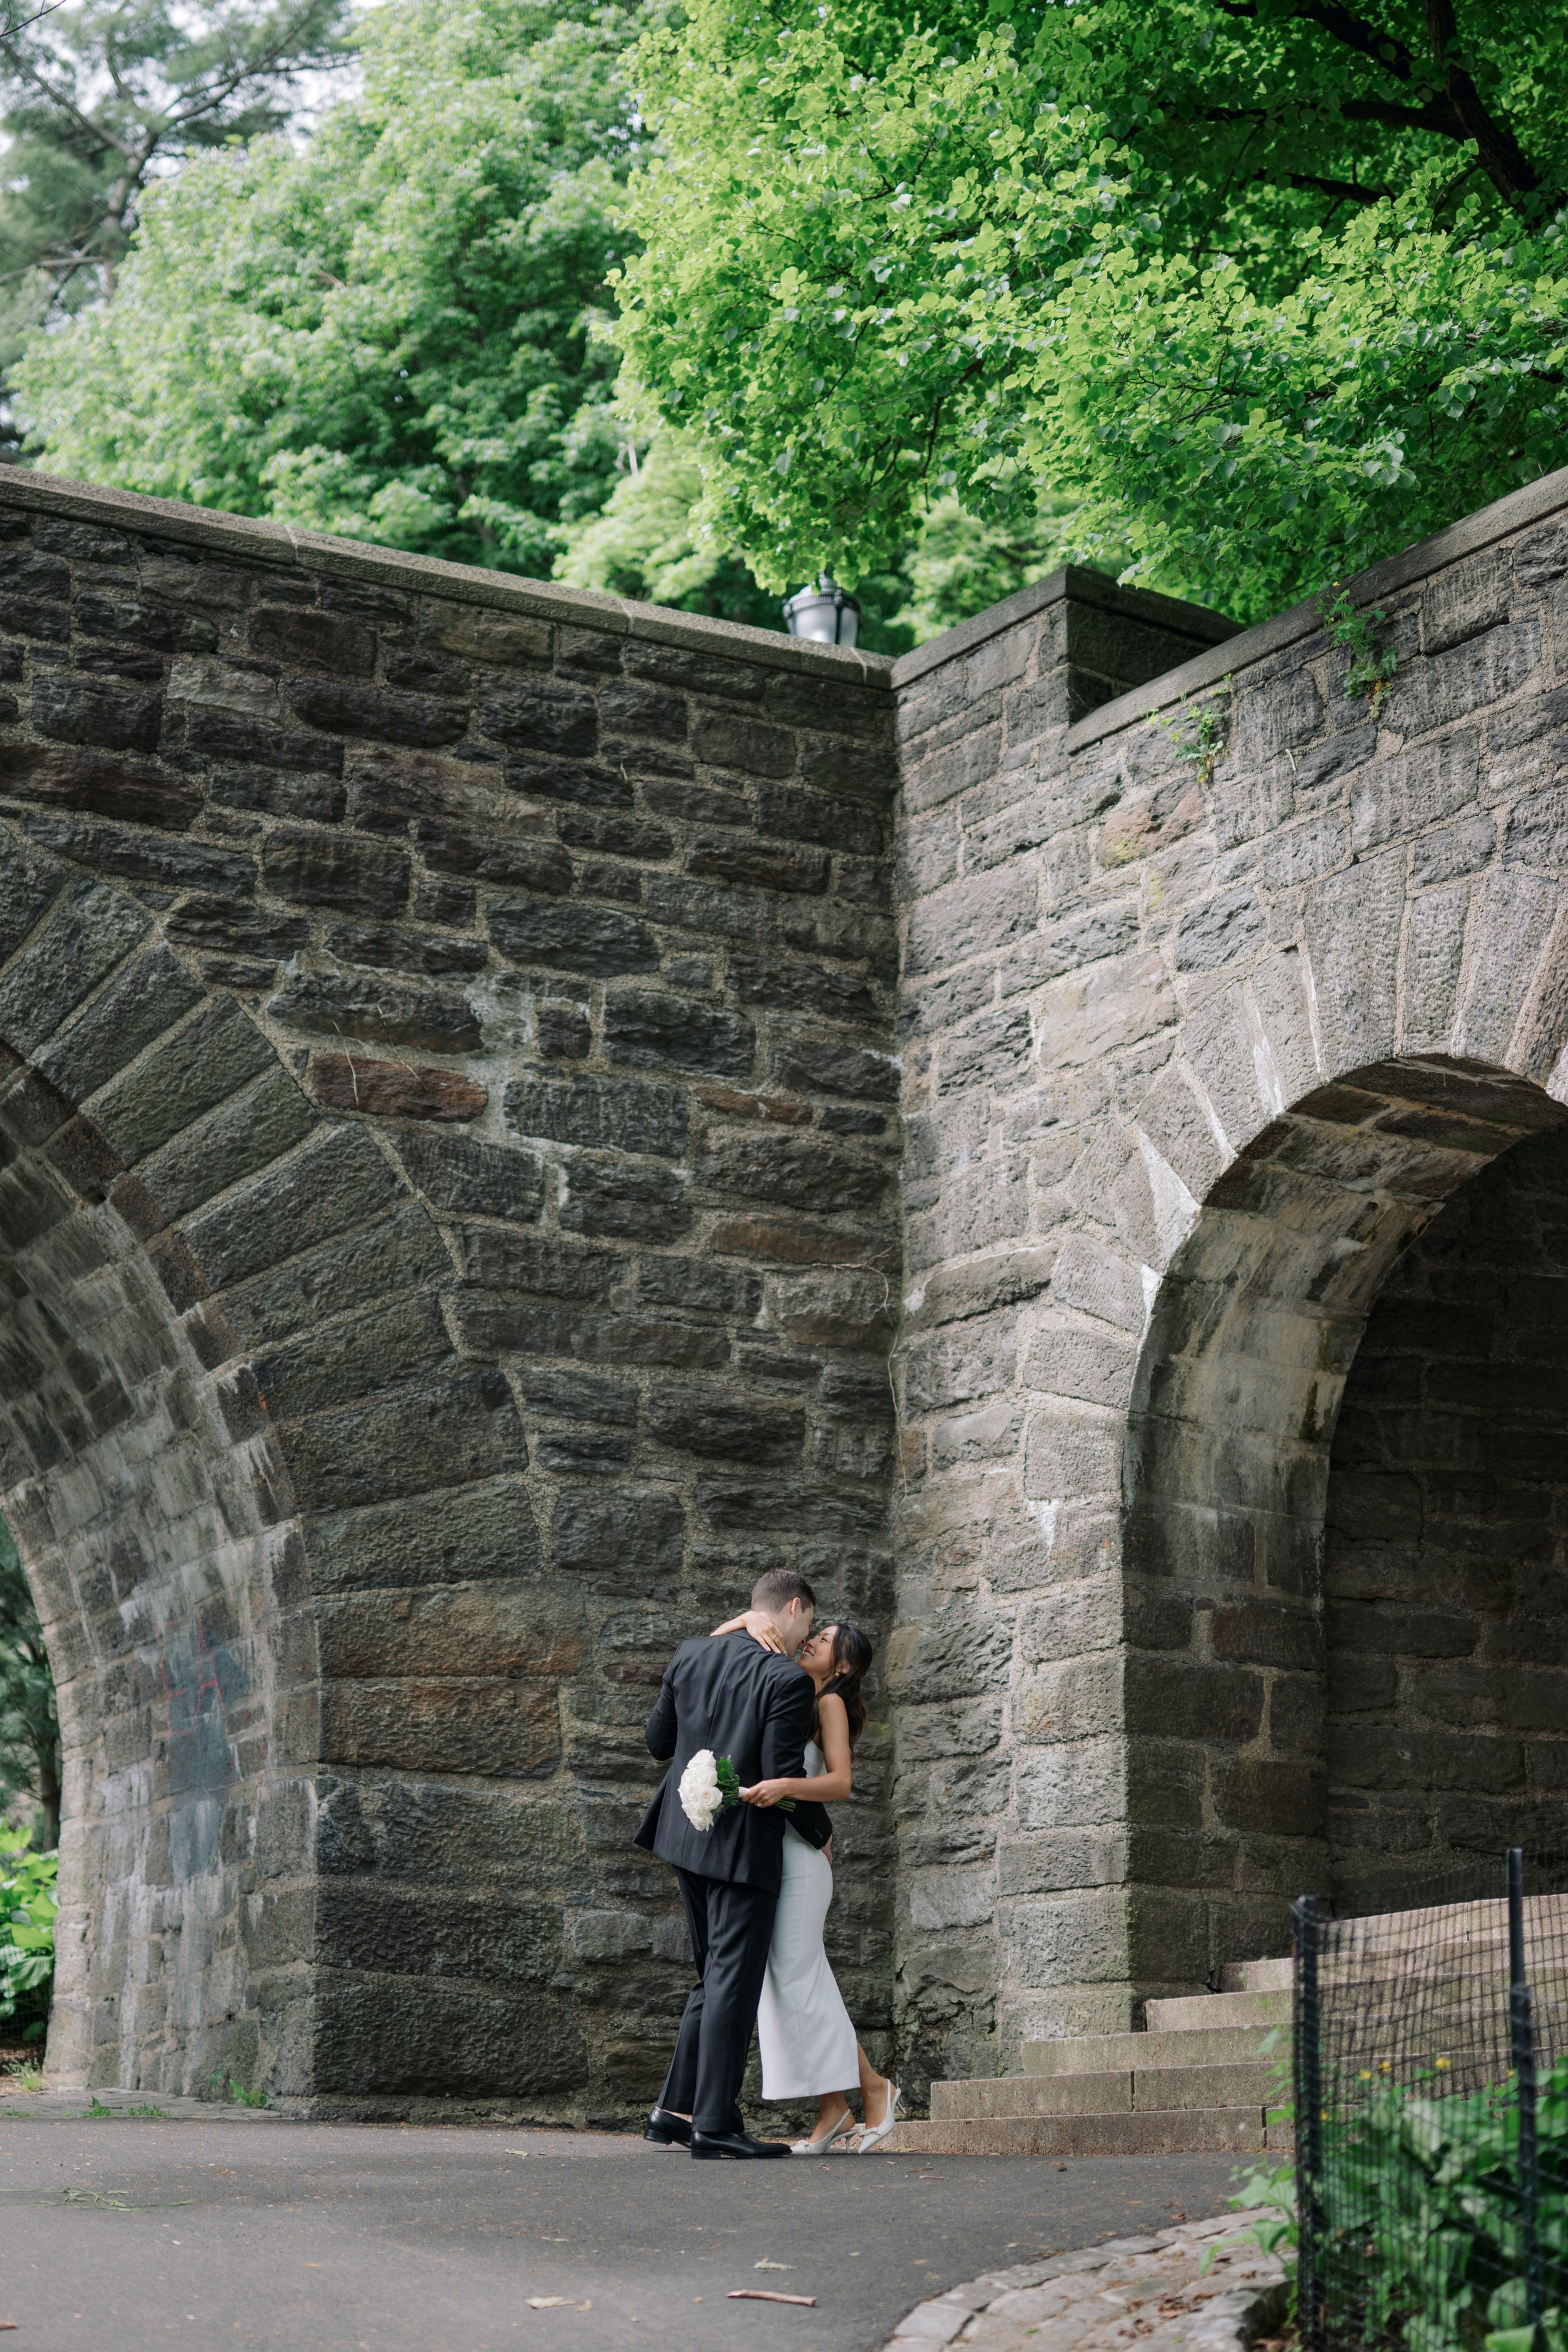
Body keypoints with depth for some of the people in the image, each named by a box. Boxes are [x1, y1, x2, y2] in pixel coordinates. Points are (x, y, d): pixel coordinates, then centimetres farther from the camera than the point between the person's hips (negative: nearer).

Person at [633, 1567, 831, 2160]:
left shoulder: (691, 1656, 5)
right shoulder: (788, 1681, -15)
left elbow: (658, 1743, 12)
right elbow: (782, 1776, -16)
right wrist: (821, 1833, 0)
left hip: (685, 1834, 7)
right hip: (744, 1845, -7)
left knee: (713, 1978, 18)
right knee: (733, 1982, -2)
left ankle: (676, 2110, 19)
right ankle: (714, 2124, -1)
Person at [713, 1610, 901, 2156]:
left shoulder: (830, 1703, -2)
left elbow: (840, 1781, -15)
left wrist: (785, 1786, -32)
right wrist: (751, 1619, -4)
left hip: (798, 1848, -7)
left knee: (795, 1978, -10)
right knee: (780, 1982, 3)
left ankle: (873, 2087, 1)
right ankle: (832, 2110, 5)